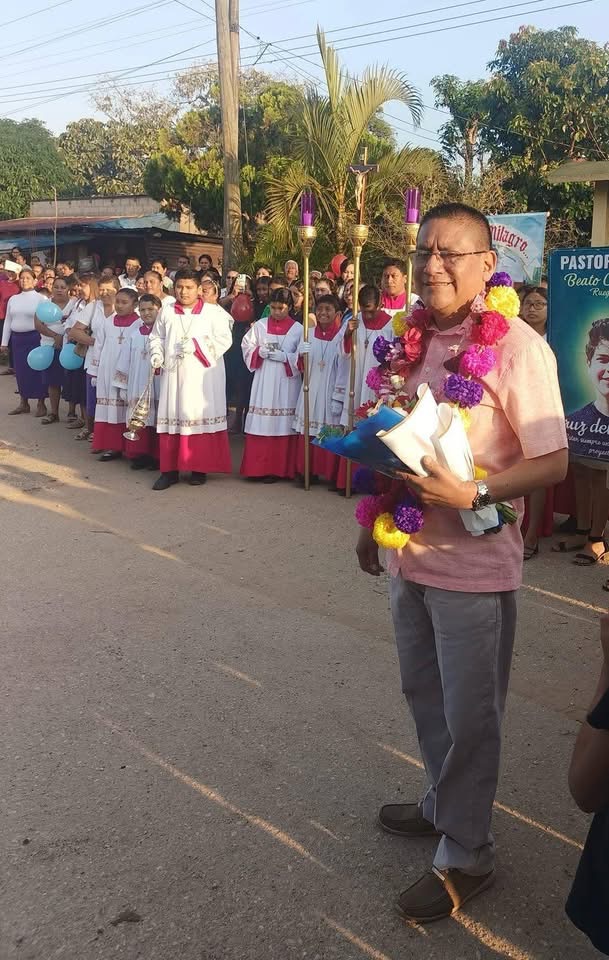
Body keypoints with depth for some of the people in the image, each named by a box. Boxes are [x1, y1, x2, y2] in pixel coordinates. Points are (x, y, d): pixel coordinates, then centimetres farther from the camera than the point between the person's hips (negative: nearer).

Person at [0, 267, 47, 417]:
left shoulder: (40, 298, -3)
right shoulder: (13, 299, 10)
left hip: (34, 337, -4)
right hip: (17, 338, 4)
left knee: (37, 370, -1)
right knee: (20, 371, 8)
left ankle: (41, 404, 9)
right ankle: (24, 403, 18)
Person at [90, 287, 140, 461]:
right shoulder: (107, 323, 8)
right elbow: (98, 347, 11)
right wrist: (94, 373, 10)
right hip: (107, 373, 4)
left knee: (125, 411, 1)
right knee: (108, 411, 4)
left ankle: (125, 446, 8)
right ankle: (111, 446, 10)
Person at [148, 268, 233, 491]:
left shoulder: (213, 312, 3)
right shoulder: (166, 311, 13)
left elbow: (224, 339, -5)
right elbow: (156, 337, 17)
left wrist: (197, 345, -14)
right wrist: (156, 355, -2)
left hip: (203, 375, -3)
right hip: (173, 373, 3)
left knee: (201, 417, -2)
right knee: (172, 418, 0)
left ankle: (200, 468, 8)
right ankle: (170, 470, 6)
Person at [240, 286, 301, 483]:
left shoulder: (297, 329, 2)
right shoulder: (260, 325, 9)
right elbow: (247, 347, 10)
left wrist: (285, 357, -15)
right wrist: (259, 352, -9)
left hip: (286, 383, -2)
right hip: (263, 382, 2)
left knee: (282, 425, 0)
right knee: (261, 424, -1)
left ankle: (279, 468, 7)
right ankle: (259, 467, 7)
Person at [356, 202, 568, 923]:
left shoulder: (515, 345, -15)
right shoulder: (416, 338, 5)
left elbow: (552, 461, -15)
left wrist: (472, 495, -26)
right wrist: (372, 523, 16)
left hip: (472, 564, -7)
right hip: (410, 553, 7)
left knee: (468, 715, 7)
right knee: (425, 695, 22)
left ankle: (465, 855, 26)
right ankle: (444, 804, 45)